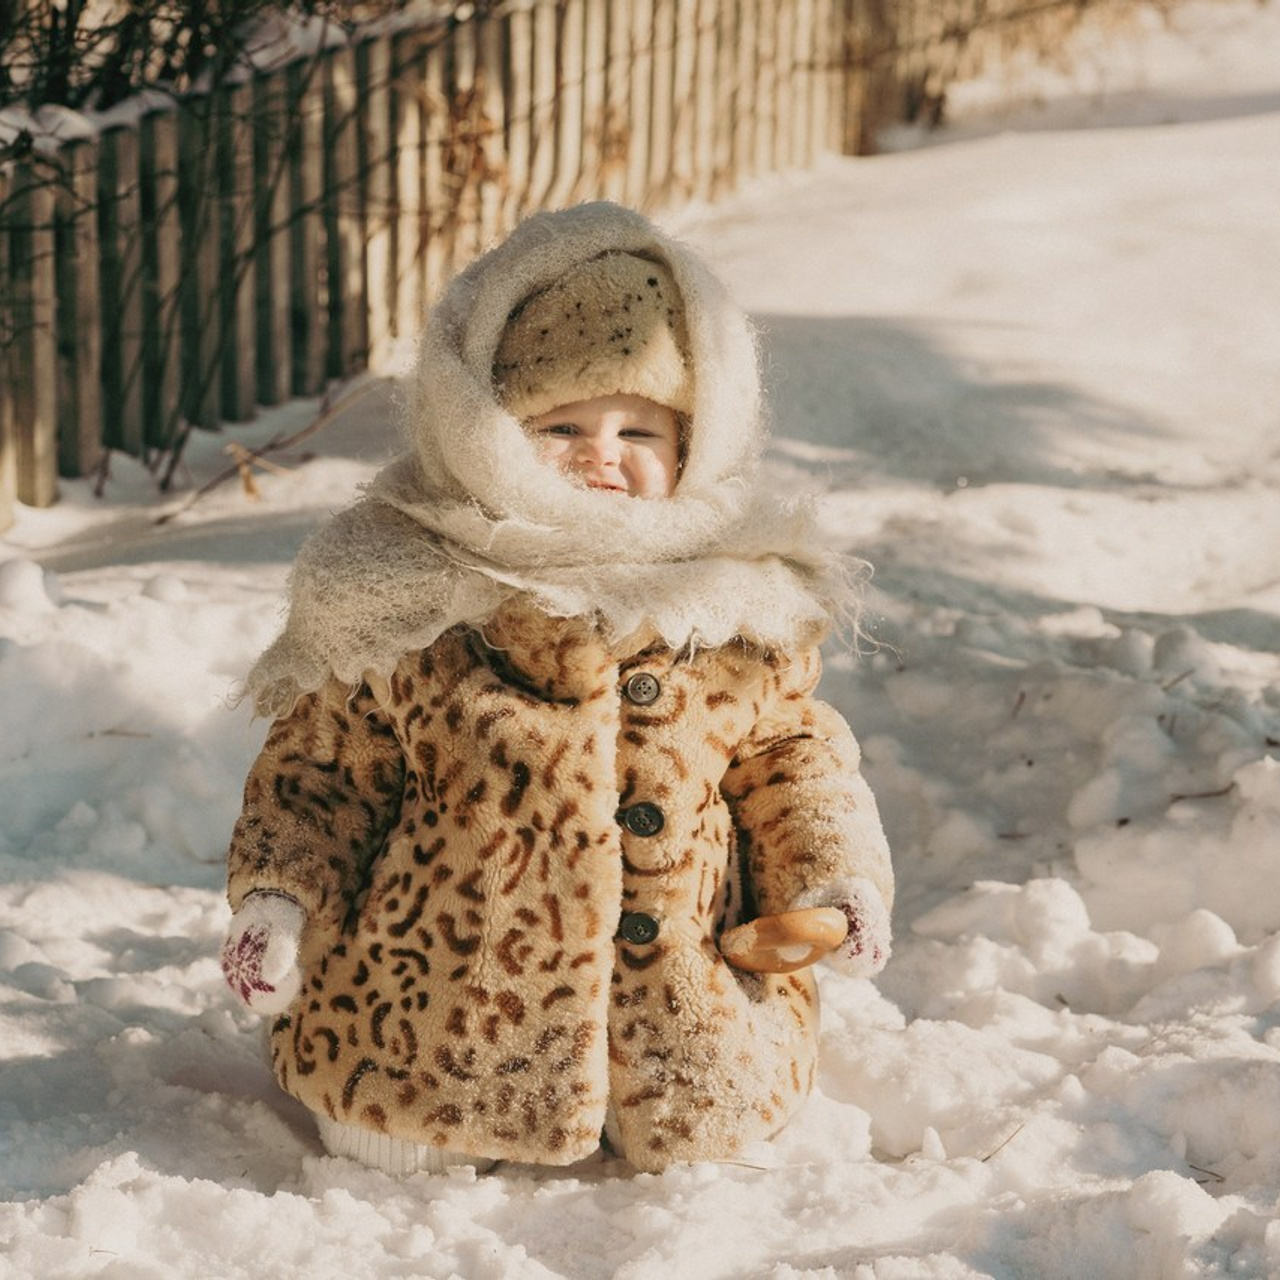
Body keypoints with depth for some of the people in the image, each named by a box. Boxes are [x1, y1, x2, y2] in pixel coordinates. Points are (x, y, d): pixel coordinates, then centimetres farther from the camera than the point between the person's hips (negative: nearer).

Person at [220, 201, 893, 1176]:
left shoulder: (743, 612, -2)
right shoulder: (403, 601, -9)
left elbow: (792, 752, 12)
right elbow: (326, 765, 2)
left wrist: (831, 881, -2)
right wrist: (278, 902, -9)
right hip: (444, 1006, -1)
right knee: (391, 1151, -3)